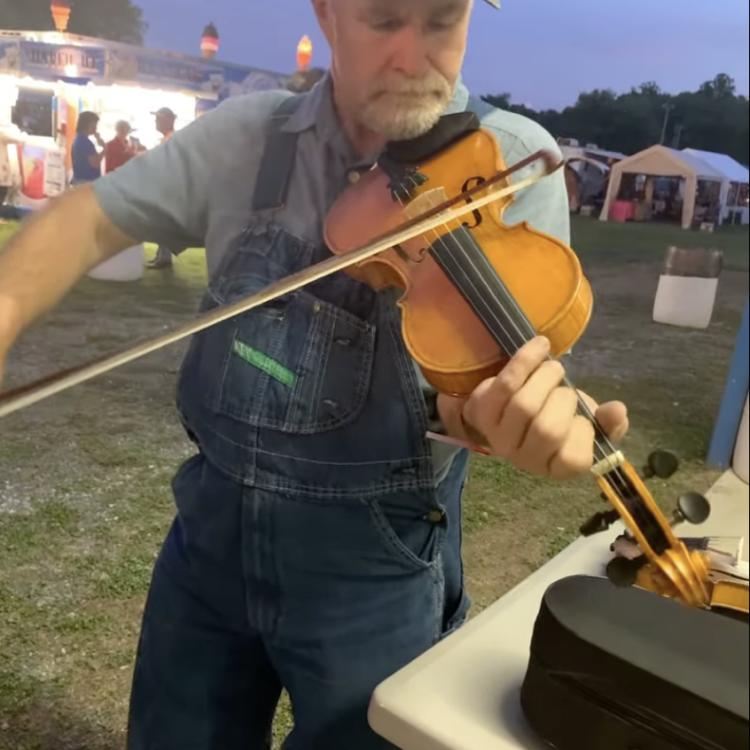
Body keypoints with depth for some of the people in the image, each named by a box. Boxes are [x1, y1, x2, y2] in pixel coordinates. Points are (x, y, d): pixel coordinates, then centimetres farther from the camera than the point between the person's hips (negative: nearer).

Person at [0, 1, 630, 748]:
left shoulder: (514, 159, -11)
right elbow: (93, 216, 0)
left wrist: (515, 410, -39)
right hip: (214, 523, 4)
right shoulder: (245, 134, -3)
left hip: (374, 560, -2)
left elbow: (513, 369, -16)